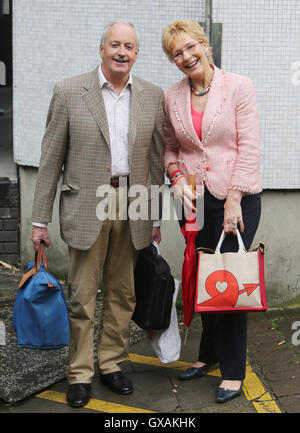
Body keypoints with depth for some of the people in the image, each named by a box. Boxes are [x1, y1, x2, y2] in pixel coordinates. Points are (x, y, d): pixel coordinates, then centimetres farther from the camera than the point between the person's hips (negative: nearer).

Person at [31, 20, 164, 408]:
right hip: (87, 206, -3)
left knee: (122, 294, 12)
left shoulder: (153, 96, 6)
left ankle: (112, 363, 28)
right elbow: (51, 158, -1)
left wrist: (155, 217, 8)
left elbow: (156, 159, 10)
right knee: (82, 297, 4)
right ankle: (80, 374, 18)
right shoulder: (69, 92, -2)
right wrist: (40, 219, -3)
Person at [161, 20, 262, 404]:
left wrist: (233, 199, -14)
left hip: (237, 198, -4)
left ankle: (233, 371, 13)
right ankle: (209, 354, 32)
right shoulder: (171, 97, 7)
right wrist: (176, 178, -4)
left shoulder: (238, 87, -4)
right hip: (195, 200, 4)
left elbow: (249, 147, -8)